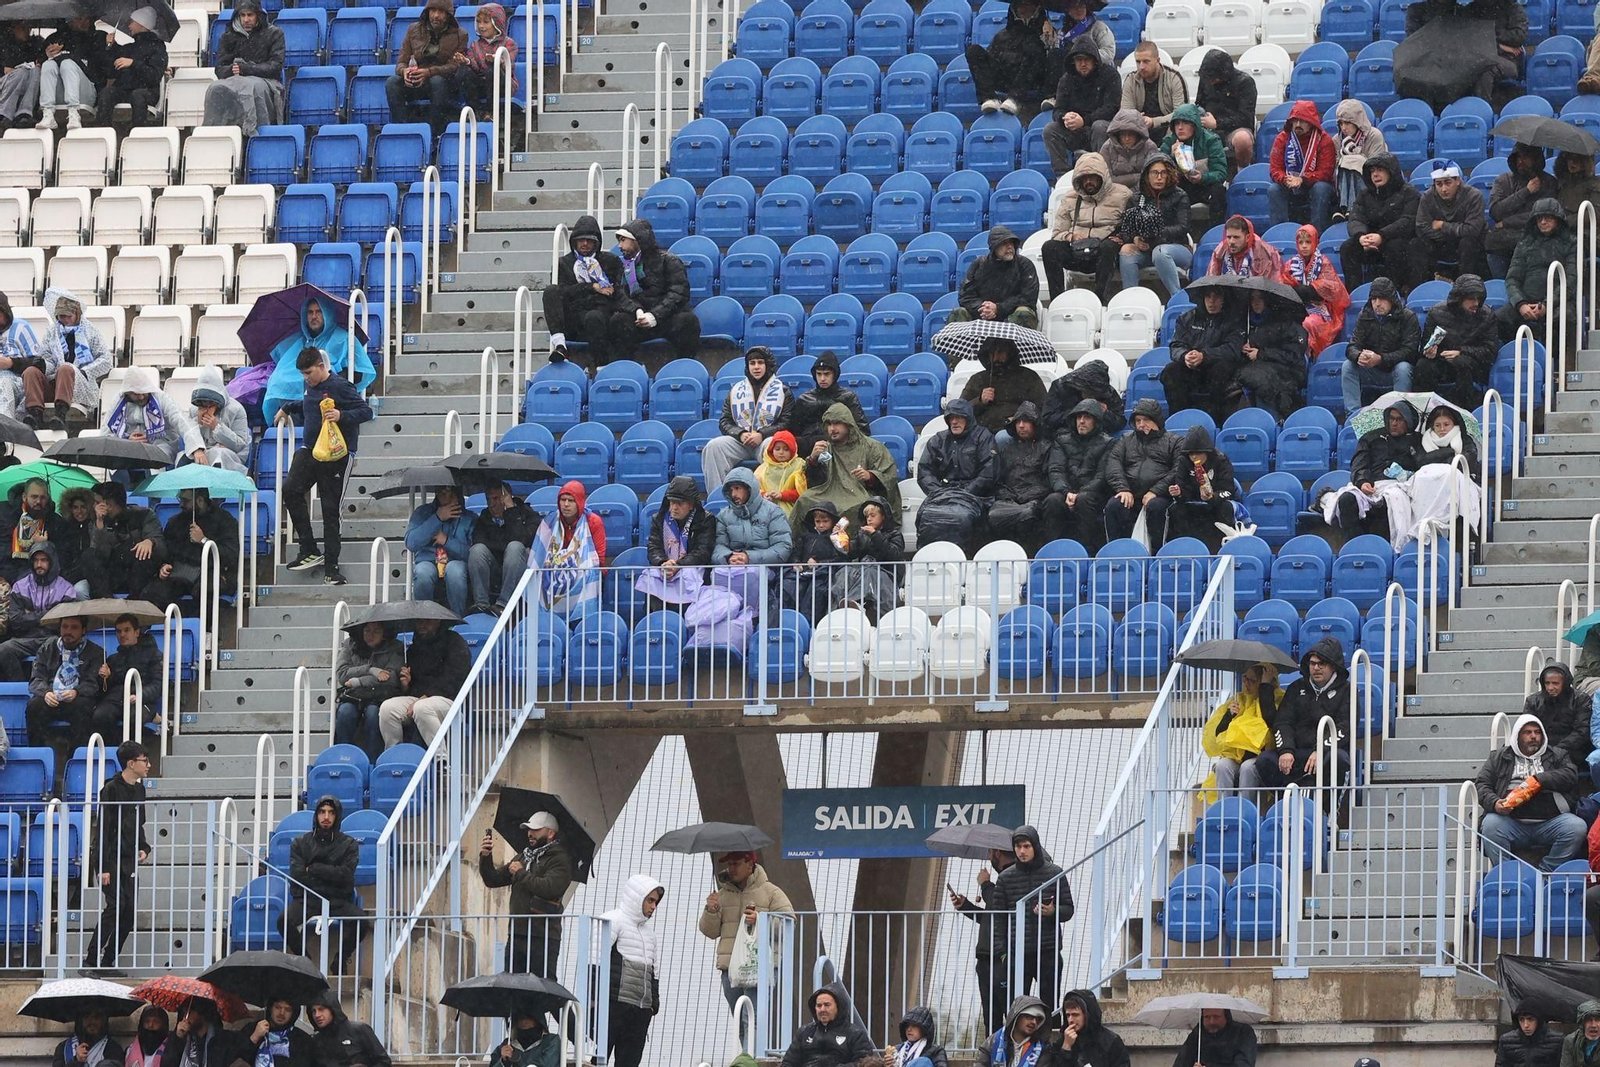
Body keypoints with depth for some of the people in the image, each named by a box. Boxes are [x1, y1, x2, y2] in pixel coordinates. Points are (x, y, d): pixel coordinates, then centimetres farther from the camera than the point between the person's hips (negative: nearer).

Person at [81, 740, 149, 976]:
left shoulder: (138, 789, 12)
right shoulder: (111, 790, -12)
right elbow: (102, 830, -14)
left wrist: (143, 848, 5)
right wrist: (103, 867, -18)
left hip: (129, 862, 8)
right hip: (111, 861, -8)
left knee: (130, 912, 2)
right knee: (115, 907, -15)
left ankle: (107, 963, 9)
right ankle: (90, 961, -9)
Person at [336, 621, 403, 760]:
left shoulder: (395, 649, 6)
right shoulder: (349, 645, 14)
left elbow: (391, 679, -8)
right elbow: (343, 674, 2)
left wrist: (357, 682, -8)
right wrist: (371, 670, -9)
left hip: (381, 697, -2)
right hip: (353, 697, 2)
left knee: (373, 713, -36)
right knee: (345, 712, -32)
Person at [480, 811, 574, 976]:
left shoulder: (559, 860, -3)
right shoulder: (522, 857, 21)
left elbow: (550, 888, -21)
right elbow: (493, 880, 22)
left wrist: (521, 874, -8)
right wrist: (485, 858, 3)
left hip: (542, 938, -7)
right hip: (516, 936, 7)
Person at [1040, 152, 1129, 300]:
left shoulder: (1121, 195, 7)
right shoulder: (1070, 198, 16)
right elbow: (1057, 234, 13)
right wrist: (1071, 237, -9)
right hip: (1076, 252, 3)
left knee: (1108, 246, -37)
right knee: (1049, 247, -24)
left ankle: (1100, 298, -41)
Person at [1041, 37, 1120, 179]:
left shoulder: (1109, 74, -6)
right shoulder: (1067, 78, 7)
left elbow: (1111, 109, -14)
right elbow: (1058, 111, 3)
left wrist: (1084, 120, -26)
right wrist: (1064, 118, -24)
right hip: (1076, 135, 4)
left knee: (1099, 127, -37)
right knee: (1050, 130, -19)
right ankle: (1062, 175, -23)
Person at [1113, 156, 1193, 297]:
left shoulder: (1179, 197, 4)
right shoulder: (1138, 198, 13)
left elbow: (1182, 228, -10)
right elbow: (1122, 228, 4)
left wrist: (1156, 235, -24)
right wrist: (1134, 239, -19)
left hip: (1178, 249, -3)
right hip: (1146, 250, 3)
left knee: (1160, 251, -37)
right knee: (1127, 251, -28)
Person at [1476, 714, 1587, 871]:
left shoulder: (1556, 756, 22)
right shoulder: (1499, 758, 22)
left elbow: (1571, 776, 5)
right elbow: (1481, 784, 12)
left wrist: (1539, 780, -8)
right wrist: (1494, 803, -11)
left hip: (1550, 821, 0)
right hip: (1512, 821, 0)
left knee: (1578, 827, -28)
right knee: (1490, 825, -31)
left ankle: (1544, 873, -25)